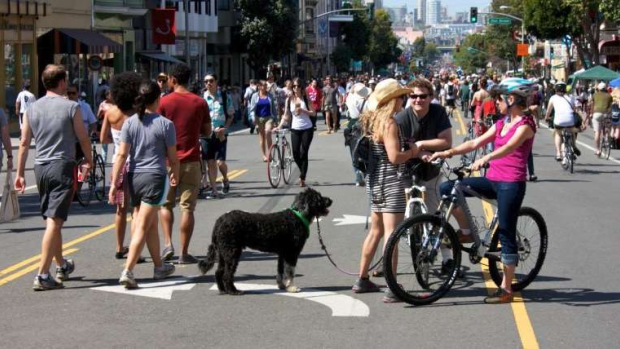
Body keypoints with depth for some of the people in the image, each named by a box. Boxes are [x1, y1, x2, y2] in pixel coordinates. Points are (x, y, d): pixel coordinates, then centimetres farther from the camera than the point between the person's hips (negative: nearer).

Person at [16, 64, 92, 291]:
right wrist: (88, 161, 17)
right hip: (63, 166, -6)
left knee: (52, 221, 19)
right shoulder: (71, 107, -6)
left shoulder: (32, 109, 7)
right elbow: (83, 139, -1)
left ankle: (62, 266, 35)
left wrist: (20, 173, 12)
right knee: (54, 221, -8)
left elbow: (24, 143, 7)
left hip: (40, 168, 6)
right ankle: (42, 275, -13)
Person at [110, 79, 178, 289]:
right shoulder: (165, 124, -7)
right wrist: (175, 176, 17)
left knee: (151, 224, 19)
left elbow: (122, 155, -3)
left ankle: (159, 267, 32)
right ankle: (127, 272, -14)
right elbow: (172, 157, -2)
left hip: (134, 177, 4)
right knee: (142, 227, -5)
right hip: (155, 177, -4)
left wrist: (114, 183, -1)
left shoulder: (129, 123, 1)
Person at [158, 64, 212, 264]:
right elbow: (207, 132, 9)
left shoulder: (164, 102, -6)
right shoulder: (200, 103, 1)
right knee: (187, 208, 3)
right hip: (191, 161, 1)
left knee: (166, 204, 14)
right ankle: (184, 253, 3)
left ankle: (167, 244, -2)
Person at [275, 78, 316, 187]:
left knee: (304, 154, -5)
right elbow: (286, 115, 8)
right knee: (295, 155, -3)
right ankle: (302, 172, 23)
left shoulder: (306, 99, -1)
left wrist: (302, 110, -18)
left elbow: (313, 113, -3)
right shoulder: (289, 100, 4)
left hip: (307, 129, -2)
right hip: (295, 129, 2)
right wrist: (279, 126, -3)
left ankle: (302, 178, 0)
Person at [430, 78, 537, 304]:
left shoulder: (525, 125, -9)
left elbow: (509, 146, -28)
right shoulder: (502, 124, 16)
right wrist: (448, 152, 0)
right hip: (493, 180, 8)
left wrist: (485, 159, -45)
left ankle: (506, 289, 3)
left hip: (511, 184, -8)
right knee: (447, 189, -4)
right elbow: (475, 143, 12)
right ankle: (466, 232, 11)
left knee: (506, 233, -5)